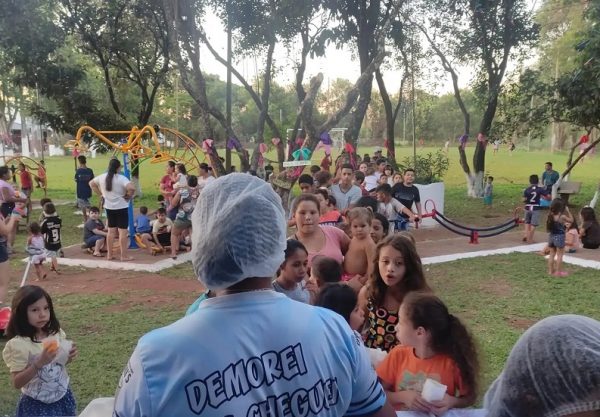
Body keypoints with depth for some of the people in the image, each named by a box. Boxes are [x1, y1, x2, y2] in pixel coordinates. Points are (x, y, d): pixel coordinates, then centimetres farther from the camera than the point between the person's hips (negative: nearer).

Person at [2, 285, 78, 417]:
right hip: (36, 405, -4)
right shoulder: (18, 344, -19)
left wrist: (69, 358, -11)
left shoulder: (57, 333, -6)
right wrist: (39, 363, -29)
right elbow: (16, 383, -17)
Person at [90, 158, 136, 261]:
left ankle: (109, 255, 20)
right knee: (123, 231, 0)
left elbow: (91, 183, 18)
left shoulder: (102, 177, 2)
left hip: (109, 207, 6)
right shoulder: (121, 178, -17)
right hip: (121, 207, -6)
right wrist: (129, 196, -13)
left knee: (111, 231, 15)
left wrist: (100, 194, 15)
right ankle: (124, 255, 3)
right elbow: (132, 188, -31)